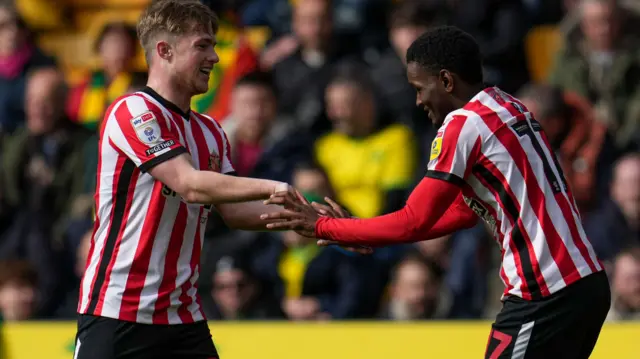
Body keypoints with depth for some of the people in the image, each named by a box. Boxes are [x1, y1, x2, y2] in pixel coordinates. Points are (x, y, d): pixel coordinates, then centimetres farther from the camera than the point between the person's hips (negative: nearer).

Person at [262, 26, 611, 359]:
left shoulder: (464, 124, -11)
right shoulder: (509, 109, 16)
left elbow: (412, 223, -11)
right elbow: (467, 209, 23)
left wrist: (320, 226, -1)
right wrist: (373, 236, 19)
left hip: (545, 297, -9)